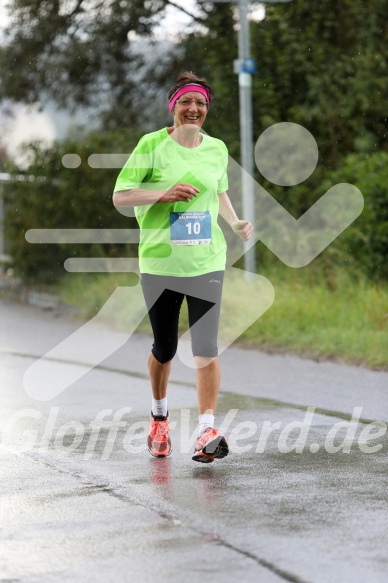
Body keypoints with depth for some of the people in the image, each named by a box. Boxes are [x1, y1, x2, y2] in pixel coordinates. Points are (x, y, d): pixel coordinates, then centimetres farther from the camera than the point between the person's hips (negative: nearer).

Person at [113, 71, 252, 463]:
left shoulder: (217, 149, 6)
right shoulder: (152, 145, -6)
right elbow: (120, 196, -8)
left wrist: (236, 223, 7)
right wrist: (166, 193, -20)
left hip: (207, 262, 2)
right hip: (159, 263, -2)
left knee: (206, 346, -11)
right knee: (164, 348, 11)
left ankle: (207, 431, -11)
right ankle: (159, 416, 36)